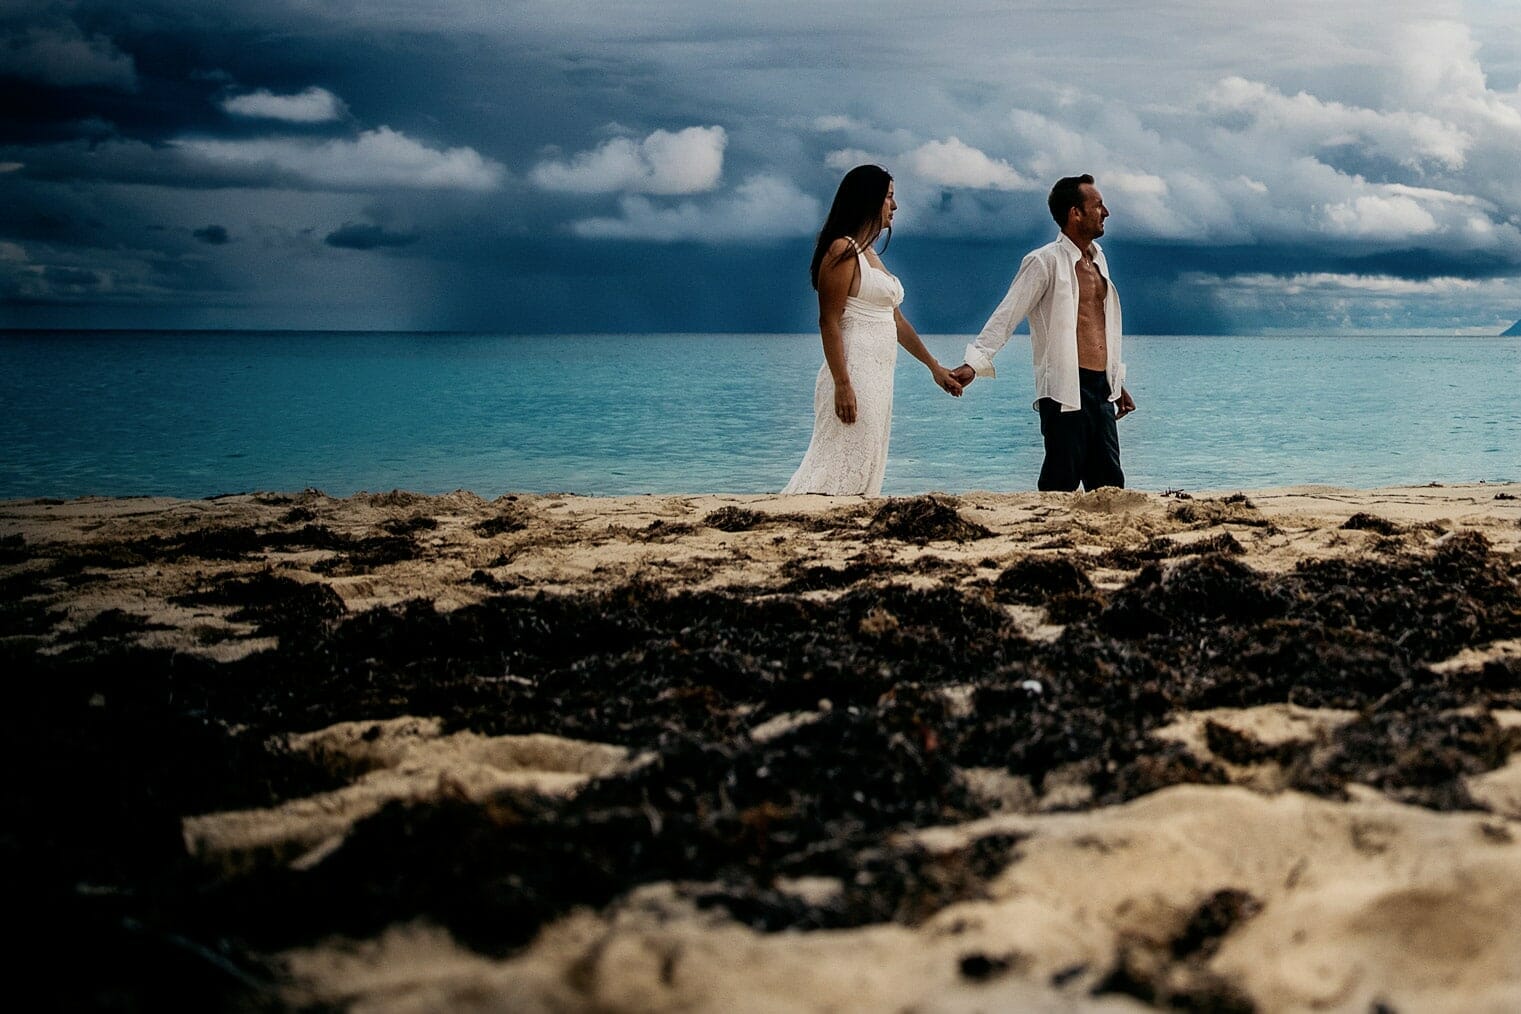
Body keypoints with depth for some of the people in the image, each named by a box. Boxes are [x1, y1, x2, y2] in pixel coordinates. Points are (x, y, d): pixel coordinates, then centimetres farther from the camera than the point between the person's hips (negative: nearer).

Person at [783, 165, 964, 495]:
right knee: (840, 469, -14)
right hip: (854, 376, -10)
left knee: (864, 471, 6)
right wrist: (842, 384, -23)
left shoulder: (869, 254, 19)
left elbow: (896, 320, 25)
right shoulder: (843, 251, -9)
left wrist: (935, 367, 28)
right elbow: (829, 322, -16)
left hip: (878, 379, 10)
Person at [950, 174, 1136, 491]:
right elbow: (1006, 316, -13)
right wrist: (974, 363, -25)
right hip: (1065, 391, -8)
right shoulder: (1045, 262, -8)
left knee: (1109, 484, 8)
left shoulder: (1097, 257, 16)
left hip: (1101, 387, 8)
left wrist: (1117, 382, 26)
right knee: (1061, 486, -7)